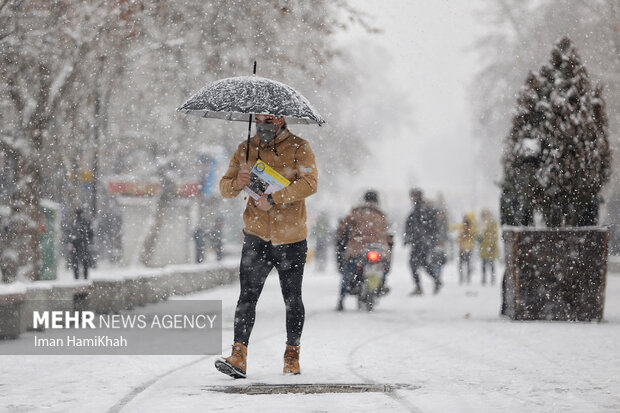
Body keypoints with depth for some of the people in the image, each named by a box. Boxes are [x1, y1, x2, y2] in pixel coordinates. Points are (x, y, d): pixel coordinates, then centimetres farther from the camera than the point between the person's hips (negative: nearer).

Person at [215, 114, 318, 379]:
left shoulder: (298, 148, -1)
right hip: (256, 235, 2)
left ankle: (292, 356, 21)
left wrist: (274, 199, -21)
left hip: (291, 238, -2)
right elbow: (224, 186, 11)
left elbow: (310, 183, -15)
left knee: (292, 298, 7)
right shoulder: (245, 150, 9)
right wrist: (236, 183, -13)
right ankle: (238, 357, -17)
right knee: (247, 295, -11)